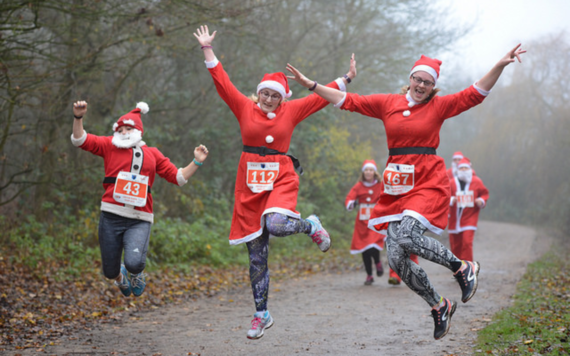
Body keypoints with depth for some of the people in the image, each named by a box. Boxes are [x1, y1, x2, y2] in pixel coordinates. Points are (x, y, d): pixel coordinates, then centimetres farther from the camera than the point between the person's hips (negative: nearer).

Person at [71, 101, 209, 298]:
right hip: (111, 216, 0)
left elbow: (178, 177, 19)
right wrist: (78, 117, -12)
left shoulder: (152, 154, 18)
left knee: (134, 262, -24)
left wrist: (196, 162, 7)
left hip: (140, 219, 0)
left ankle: (136, 273, 16)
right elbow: (80, 140, 4)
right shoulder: (110, 146, 12)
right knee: (109, 271, 6)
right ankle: (120, 277, 46)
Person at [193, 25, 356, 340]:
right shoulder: (245, 108, 4)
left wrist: (346, 79, 8)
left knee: (276, 225, -34)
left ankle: (310, 226, 3)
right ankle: (261, 315, 15)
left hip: (281, 179, -2)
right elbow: (222, 82, 1)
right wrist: (207, 50, -3)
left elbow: (320, 97, 9)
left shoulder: (290, 111, 4)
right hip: (250, 184, 2)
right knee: (256, 256, 4)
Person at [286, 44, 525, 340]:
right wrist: (310, 85, 7)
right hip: (396, 187, 4)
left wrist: (501, 65, -16)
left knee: (406, 237, -29)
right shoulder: (388, 103, 10)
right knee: (395, 259, -5)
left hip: (428, 183, -4)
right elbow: (348, 101, 12)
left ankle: (463, 268, -6)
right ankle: (439, 307, 15)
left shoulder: (439, 106, 4)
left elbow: (476, 93, -4)